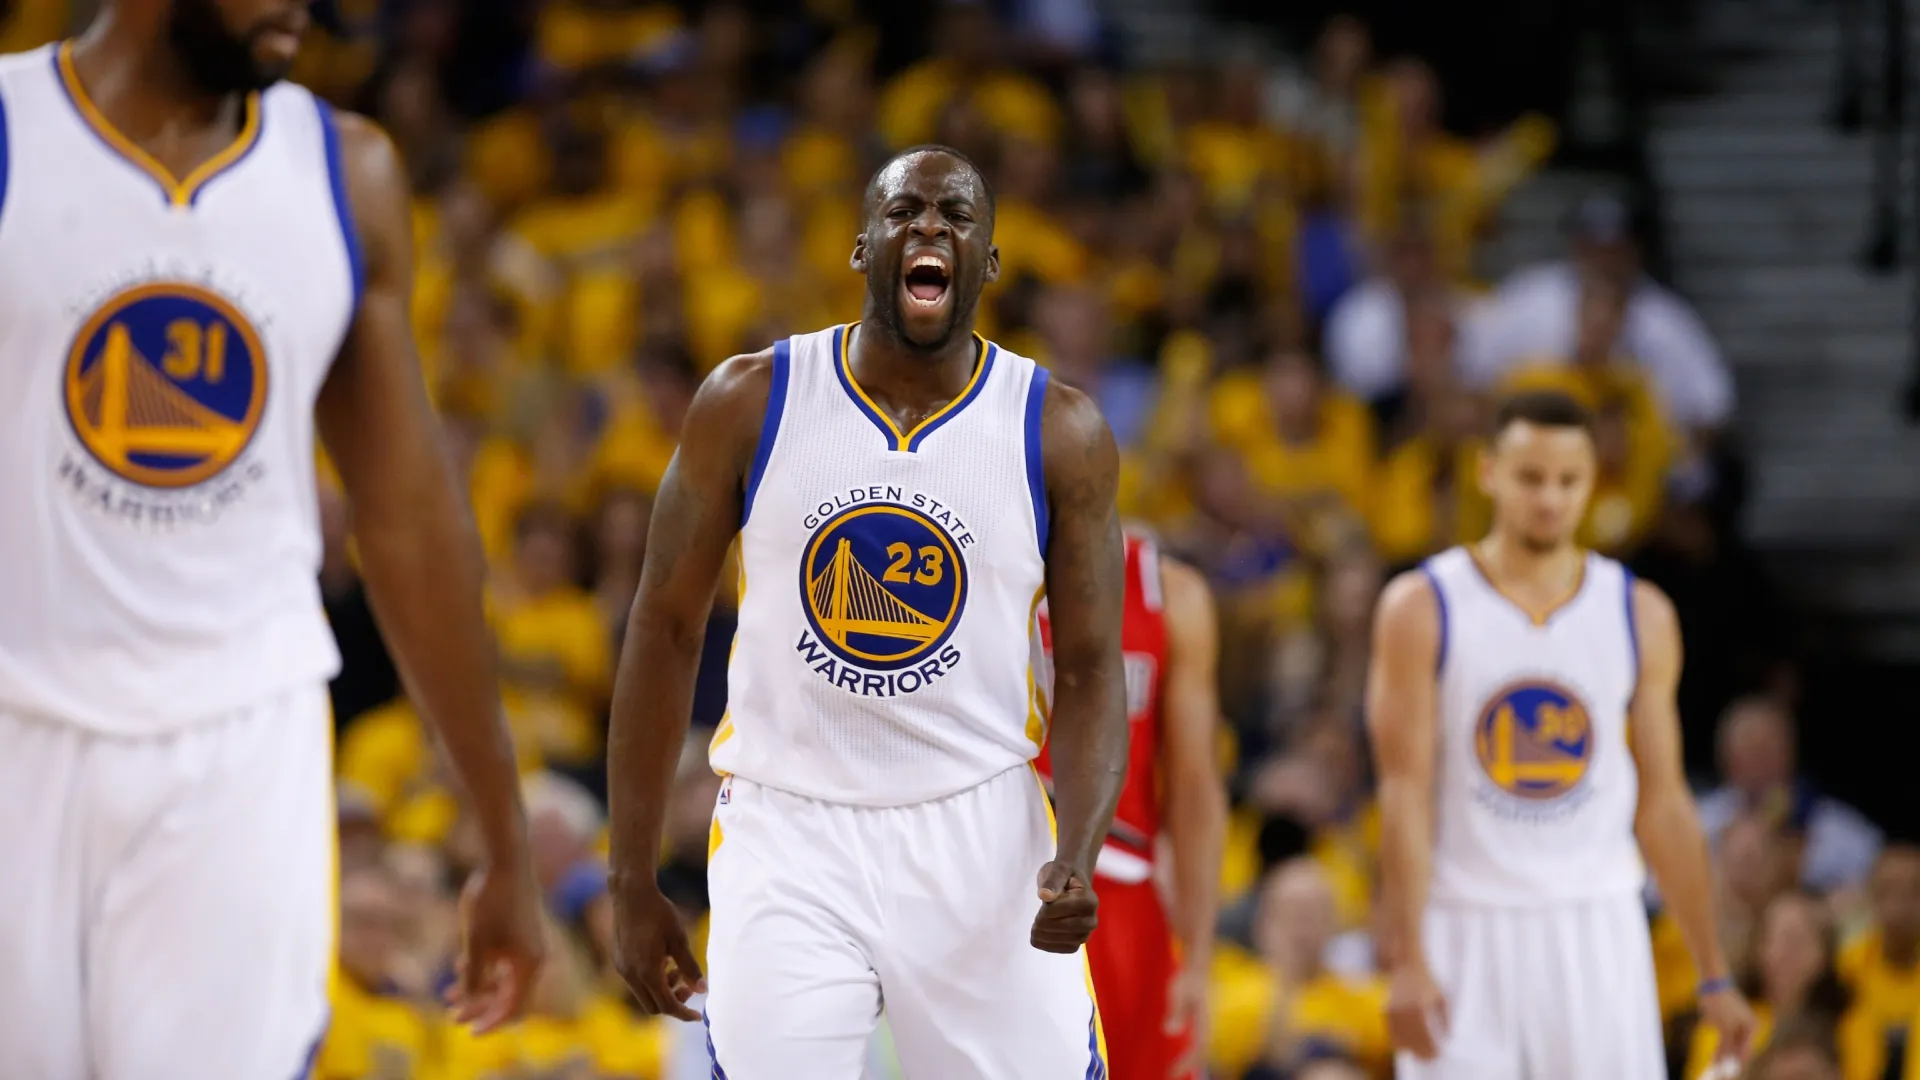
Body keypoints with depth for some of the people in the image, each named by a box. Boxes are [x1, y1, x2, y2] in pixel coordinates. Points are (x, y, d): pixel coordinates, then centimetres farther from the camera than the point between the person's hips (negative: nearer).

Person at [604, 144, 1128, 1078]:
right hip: (788, 834, 0)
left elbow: (1090, 672, 0)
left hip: (980, 838, 1)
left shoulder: (1060, 434, -1)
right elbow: (666, 631, 3)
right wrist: (633, 884, 1)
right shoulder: (749, 403, -2)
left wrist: (1078, 857, -19)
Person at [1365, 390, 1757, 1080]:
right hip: (1465, 937, -2)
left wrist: (1714, 975, 8)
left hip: (1596, 932, 2)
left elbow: (1661, 803, 10)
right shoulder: (1422, 610, -2)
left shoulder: (1641, 617, 6)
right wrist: (1406, 963, -15)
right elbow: (1406, 793, -7)